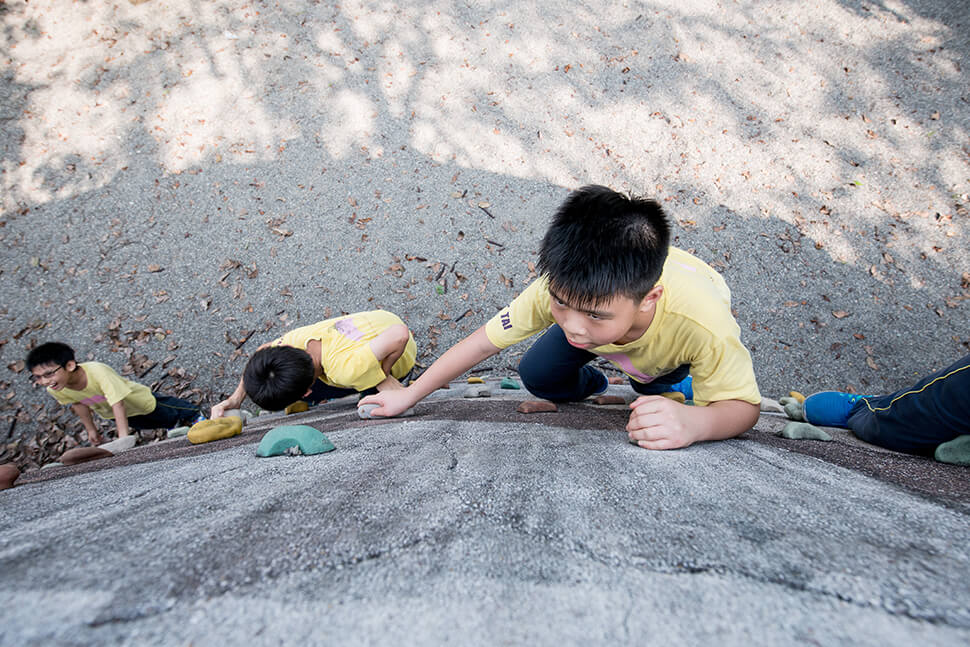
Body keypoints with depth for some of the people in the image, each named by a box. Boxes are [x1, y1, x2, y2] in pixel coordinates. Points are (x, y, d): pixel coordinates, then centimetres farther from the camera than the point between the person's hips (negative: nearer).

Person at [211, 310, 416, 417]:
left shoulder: (347, 370, -47)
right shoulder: (299, 338, -25)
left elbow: (400, 334, -54)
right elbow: (264, 351, -5)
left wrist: (383, 376, -35)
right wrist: (236, 398, -13)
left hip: (397, 357, -5)